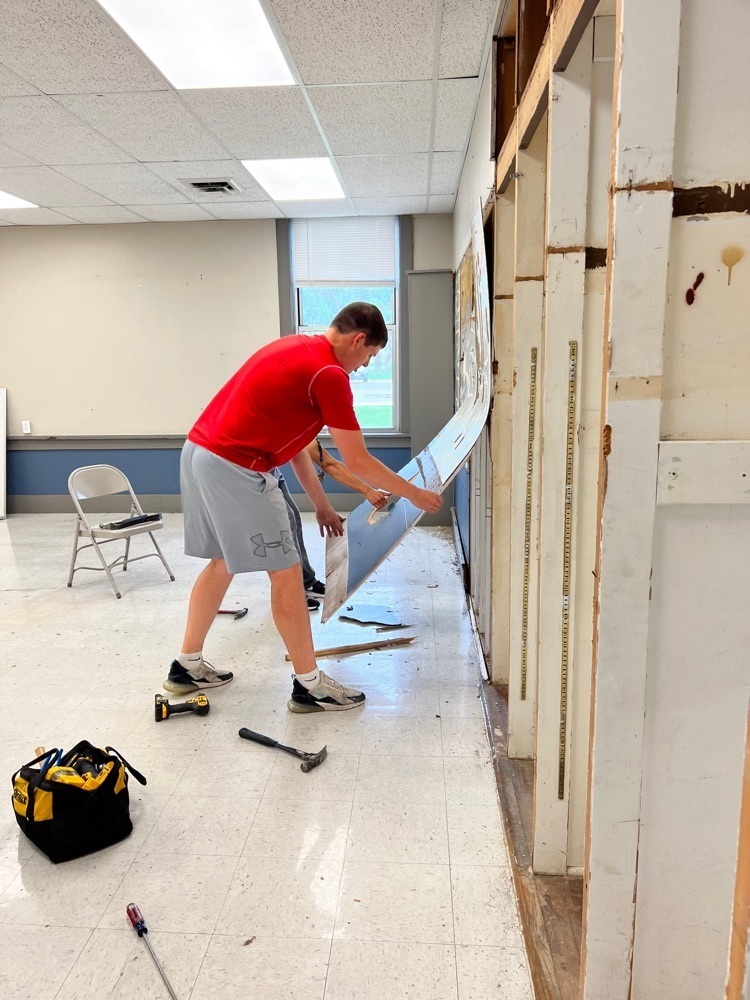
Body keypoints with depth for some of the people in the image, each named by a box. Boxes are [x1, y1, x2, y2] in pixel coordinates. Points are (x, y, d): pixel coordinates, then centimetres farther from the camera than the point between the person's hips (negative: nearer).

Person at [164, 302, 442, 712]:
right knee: (285, 572, 0)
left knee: (222, 562, 22)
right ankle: (309, 685, 12)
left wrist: (321, 504, 23)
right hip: (236, 468, -10)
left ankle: (187, 666, 32)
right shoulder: (329, 373, -11)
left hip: (198, 452, 10)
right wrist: (415, 495, 6)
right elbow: (358, 463, -8)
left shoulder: (297, 349, 18)